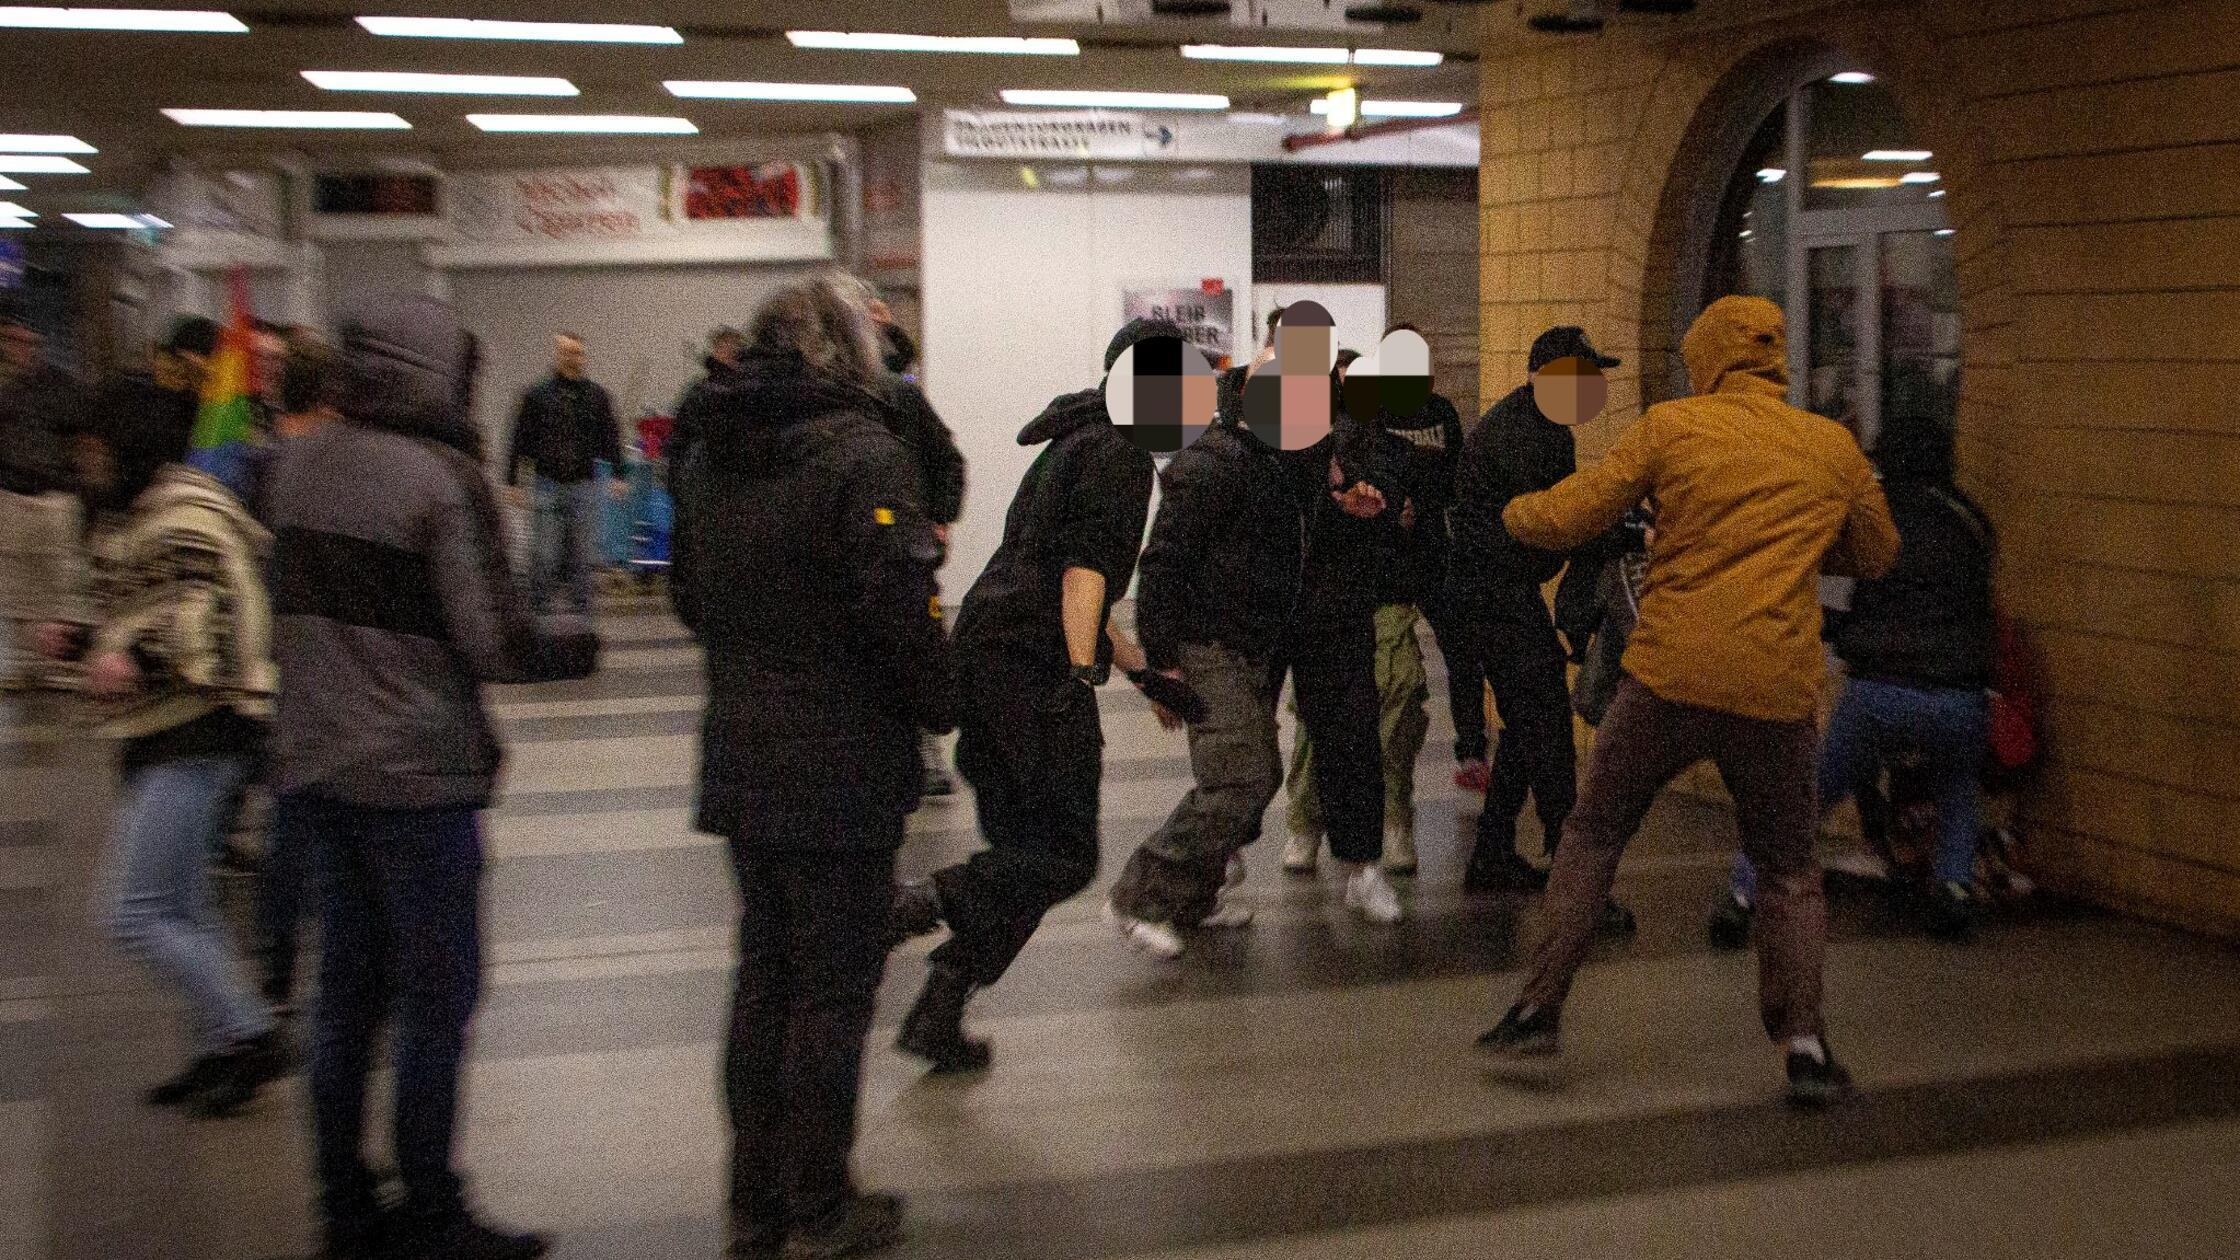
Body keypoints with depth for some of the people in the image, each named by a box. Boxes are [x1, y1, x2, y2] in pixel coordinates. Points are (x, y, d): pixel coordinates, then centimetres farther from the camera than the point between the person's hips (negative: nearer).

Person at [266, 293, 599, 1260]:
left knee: (347, 991, 16)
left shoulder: (298, 465, 5)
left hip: (316, 767, 7)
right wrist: (574, 644, -1)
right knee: (436, 997, 4)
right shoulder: (443, 476, -16)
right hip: (418, 772, -7)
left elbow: (292, 601, 13)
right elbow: (497, 643, -18)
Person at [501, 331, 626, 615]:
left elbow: (611, 438, 10)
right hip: (548, 485, -1)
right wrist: (512, 481, 1)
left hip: (584, 487, 1)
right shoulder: (537, 395, 3)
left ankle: (582, 613, 8)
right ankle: (539, 611, 8)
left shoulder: (597, 395, 8)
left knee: (584, 557, 2)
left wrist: (618, 475, 0)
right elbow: (519, 440, 5)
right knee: (544, 557, -2)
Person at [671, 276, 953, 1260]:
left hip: (742, 761, 7)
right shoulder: (861, 454, -16)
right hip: (841, 771, -7)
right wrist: (937, 703, -6)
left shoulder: (715, 458, 8)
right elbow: (901, 608, -21)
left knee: (764, 978, 17)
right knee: (833, 989, 4)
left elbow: (687, 594, 17)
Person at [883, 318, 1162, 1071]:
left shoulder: (1075, 438, 26)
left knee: (1020, 849, 12)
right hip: (1034, 662, -10)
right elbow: (1084, 564, -17)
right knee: (1067, 857, -7)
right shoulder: (1119, 450, -4)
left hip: (985, 644, 10)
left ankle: (937, 1017, 10)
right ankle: (908, 906, -21)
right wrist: (1082, 674, -23)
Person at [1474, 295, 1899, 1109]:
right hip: (1777, 691, 2)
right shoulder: (1833, 447, 9)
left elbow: (1567, 520, 1)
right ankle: (1804, 1044, 7)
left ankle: (1540, 1009, 13)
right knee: (1789, 872, 16)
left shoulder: (1673, 426, 1)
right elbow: (1876, 557, 23)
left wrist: (1513, 514, 22)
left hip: (1669, 676, -2)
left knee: (1594, 834, 14)